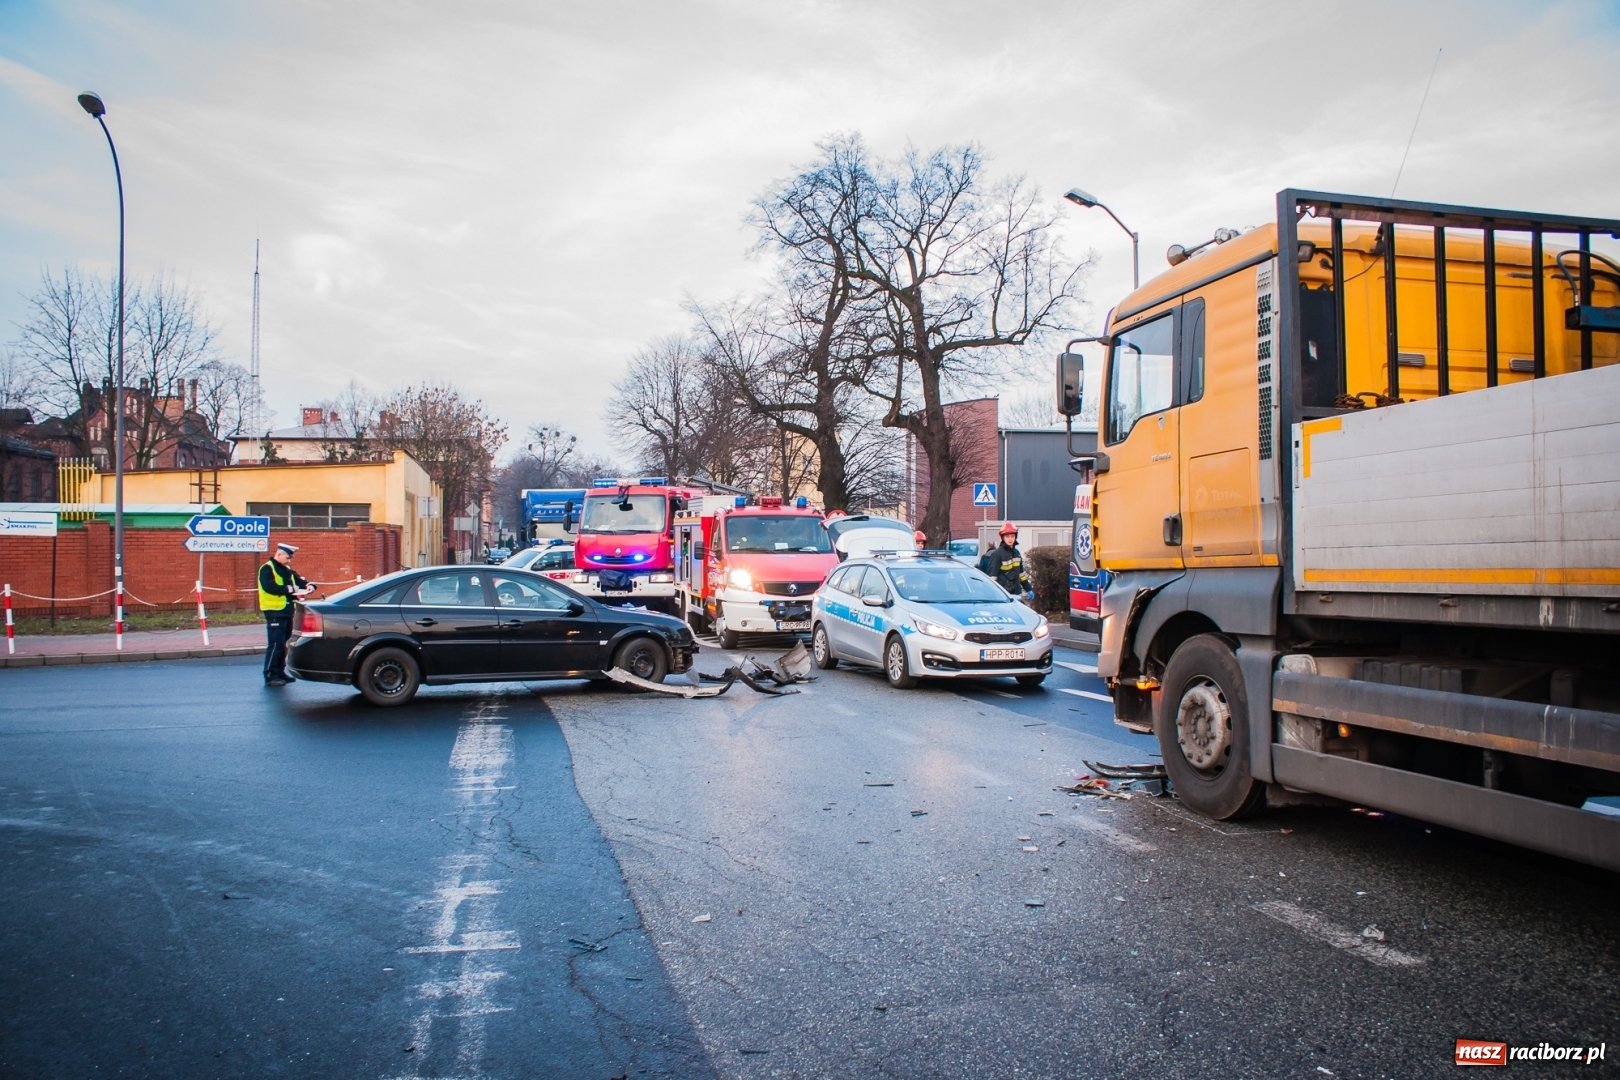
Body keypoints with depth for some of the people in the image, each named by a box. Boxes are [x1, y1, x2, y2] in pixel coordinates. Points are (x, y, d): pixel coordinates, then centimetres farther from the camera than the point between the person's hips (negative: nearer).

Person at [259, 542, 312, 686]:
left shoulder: (287, 570, 18)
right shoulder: (267, 569, -9)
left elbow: (299, 580, 18)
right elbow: (269, 587, -23)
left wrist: (308, 585, -4)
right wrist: (289, 589, -25)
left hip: (287, 611, 9)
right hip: (274, 612, -9)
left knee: (283, 644, 14)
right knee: (275, 644, -10)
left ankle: (280, 672, 22)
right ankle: (270, 676, -6)